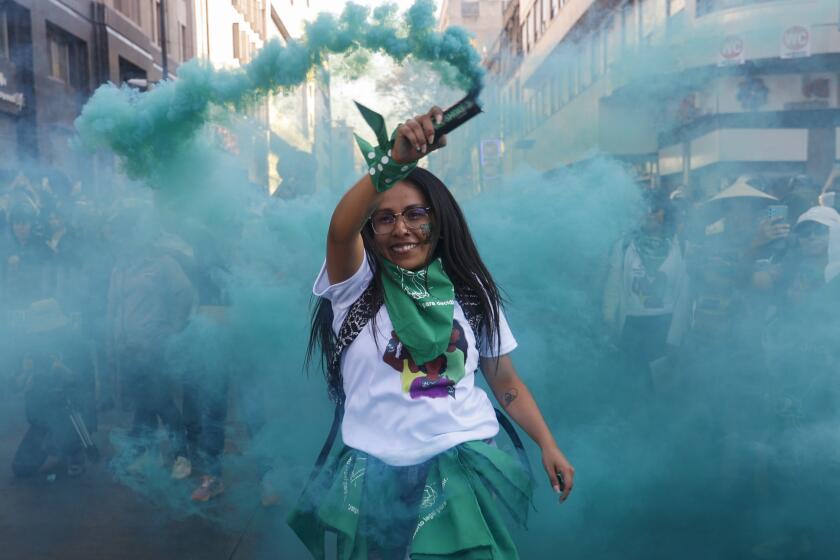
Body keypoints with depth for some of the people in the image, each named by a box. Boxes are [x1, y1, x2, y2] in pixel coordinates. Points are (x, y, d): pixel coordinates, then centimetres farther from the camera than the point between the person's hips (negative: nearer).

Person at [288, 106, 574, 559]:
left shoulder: (470, 291, 4)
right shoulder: (357, 284, -4)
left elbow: (505, 380, 10)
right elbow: (340, 228, -26)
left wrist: (548, 445, -1)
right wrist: (394, 160, -41)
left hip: (463, 471, 2)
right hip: (378, 478, -1)